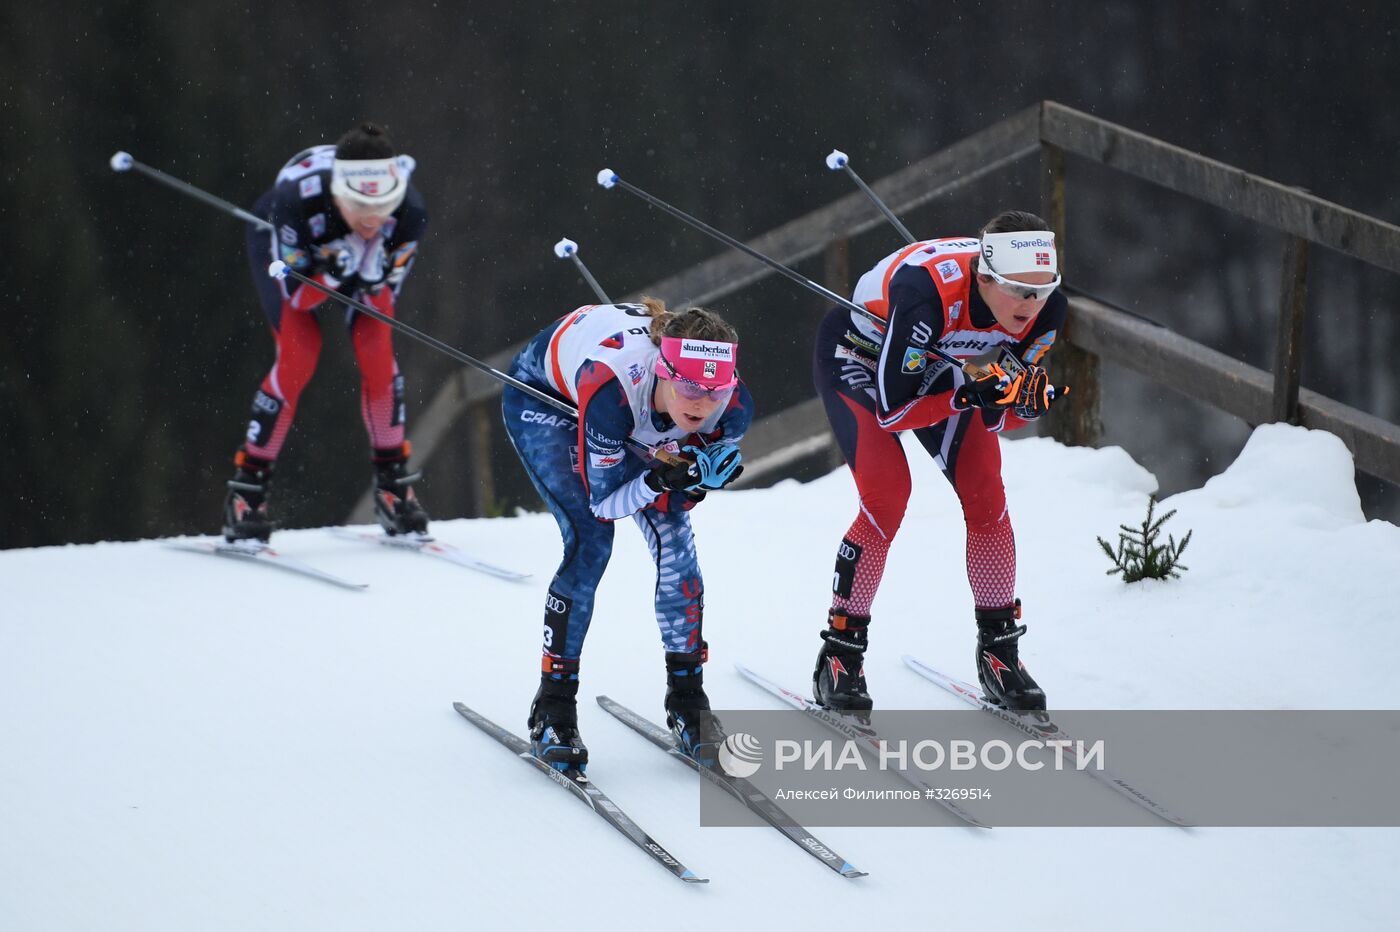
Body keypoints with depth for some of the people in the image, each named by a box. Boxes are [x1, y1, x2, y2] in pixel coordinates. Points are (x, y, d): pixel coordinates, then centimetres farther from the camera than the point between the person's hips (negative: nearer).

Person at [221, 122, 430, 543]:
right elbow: (294, 293, -33)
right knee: (298, 358, -17)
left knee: (378, 353, -13)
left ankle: (392, 481, 5)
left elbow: (384, 289, -22)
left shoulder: (409, 212, -36)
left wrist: (373, 271, -44)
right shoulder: (298, 199, -44)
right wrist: (337, 271, -51)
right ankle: (247, 487, -4)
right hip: (283, 243, -3)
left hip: (356, 255, 3)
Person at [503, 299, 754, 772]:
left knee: (673, 537, -11)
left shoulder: (732, 404, -32)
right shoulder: (614, 388, -44)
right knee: (591, 540, -19)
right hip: (544, 396, -4)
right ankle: (552, 711, -8)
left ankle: (687, 703, 2)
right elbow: (603, 502, -31)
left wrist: (698, 476, -33)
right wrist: (659, 478, -47)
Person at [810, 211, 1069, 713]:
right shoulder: (929, 291, -42)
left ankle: (999, 652, 5)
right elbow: (892, 410, -35)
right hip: (859, 354, -5)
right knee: (887, 498, -19)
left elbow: (1007, 415, -12)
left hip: (940, 363, 5)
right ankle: (840, 658, -6)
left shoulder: (1045, 307, -25)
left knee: (985, 492, -8)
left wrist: (1026, 398, -34)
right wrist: (975, 394, -45)